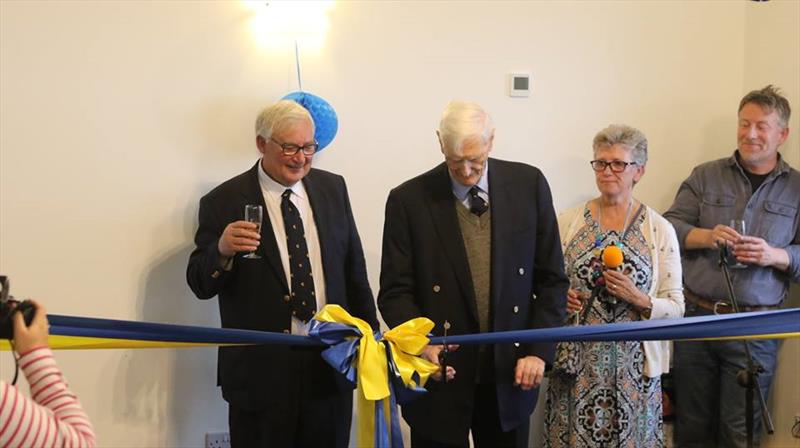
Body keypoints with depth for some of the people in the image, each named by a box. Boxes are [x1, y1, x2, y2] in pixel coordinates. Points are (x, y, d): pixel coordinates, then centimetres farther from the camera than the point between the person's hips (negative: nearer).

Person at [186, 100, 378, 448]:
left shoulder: (332, 188, 7)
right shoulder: (223, 203, -6)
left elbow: (353, 266, 13)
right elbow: (201, 285, -5)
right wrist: (222, 250, -26)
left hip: (331, 363, 4)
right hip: (261, 369, -3)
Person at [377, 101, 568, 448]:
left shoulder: (529, 184, -1)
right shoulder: (408, 200, -7)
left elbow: (551, 279, 3)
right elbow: (396, 291, -4)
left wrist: (538, 351, -5)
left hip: (510, 373, 2)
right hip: (442, 373, -1)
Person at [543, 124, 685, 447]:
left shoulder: (660, 230, -1)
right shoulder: (568, 222, 3)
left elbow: (676, 307, 1)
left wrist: (640, 299, -17)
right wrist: (559, 298, -9)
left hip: (633, 364, -1)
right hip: (576, 360, 1)